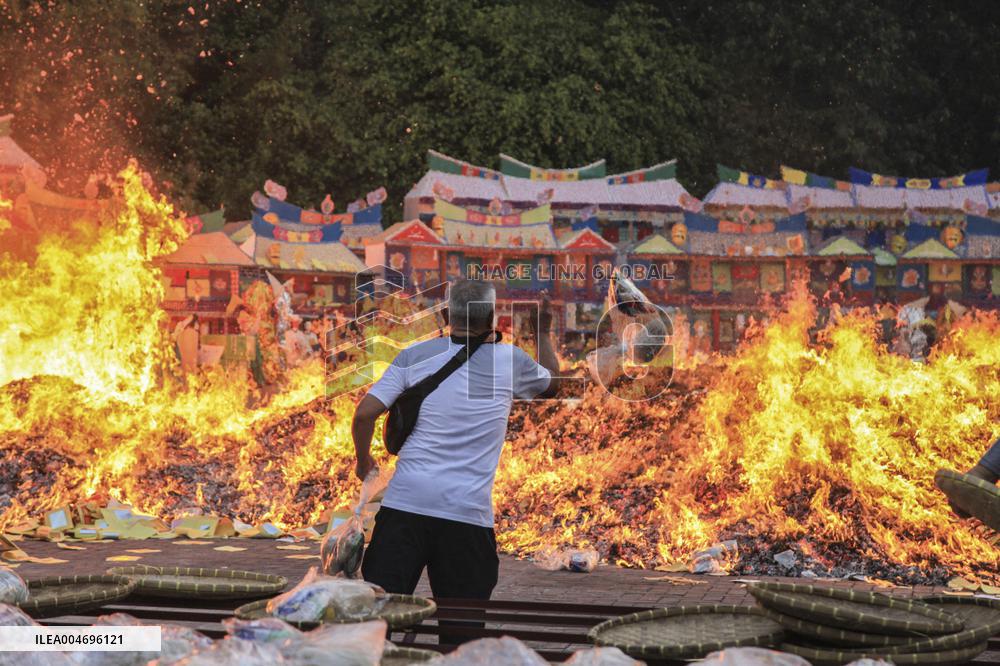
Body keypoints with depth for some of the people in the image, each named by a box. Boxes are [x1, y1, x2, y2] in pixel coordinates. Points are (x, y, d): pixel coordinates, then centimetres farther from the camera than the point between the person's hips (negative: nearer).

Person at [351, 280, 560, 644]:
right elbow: (552, 382, 26)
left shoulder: (414, 355, 5)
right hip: (468, 512, -1)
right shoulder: (510, 360, 3)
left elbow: (364, 414, 0)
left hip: (405, 501, 1)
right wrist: (543, 332, 42)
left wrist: (363, 459, 18)